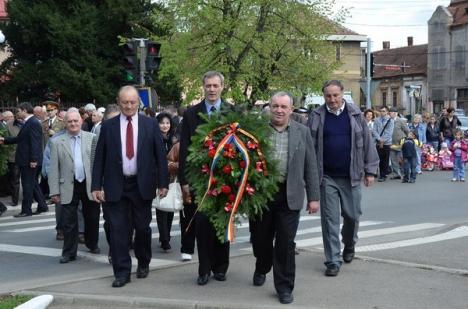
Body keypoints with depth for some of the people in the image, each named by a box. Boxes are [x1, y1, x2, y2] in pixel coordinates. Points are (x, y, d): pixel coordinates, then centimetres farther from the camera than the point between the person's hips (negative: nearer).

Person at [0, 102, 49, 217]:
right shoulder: (28, 122, 13)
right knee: (33, 184, 16)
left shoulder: (33, 123, -17)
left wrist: (33, 159, -24)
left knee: (28, 185, -1)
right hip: (26, 160, 10)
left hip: (29, 161, -10)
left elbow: (35, 142, -22)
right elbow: (20, 138, 21)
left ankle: (26, 210, 7)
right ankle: (42, 206, 23)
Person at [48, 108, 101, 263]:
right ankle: (69, 252, 12)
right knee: (68, 222, 2)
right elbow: (53, 169, 1)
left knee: (92, 218, 13)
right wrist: (54, 191, -5)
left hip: (90, 185, 1)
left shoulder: (92, 138, 3)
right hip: (69, 187, -1)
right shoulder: (57, 142, 3)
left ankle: (92, 244, 34)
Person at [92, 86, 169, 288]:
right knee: (118, 229, -1)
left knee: (142, 227, 9)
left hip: (142, 185, 0)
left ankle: (143, 263, 31)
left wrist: (163, 183, -2)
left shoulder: (150, 125, 2)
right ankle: (122, 271, 8)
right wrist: (96, 186, -3)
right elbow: (99, 158, 3)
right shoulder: (108, 126, 3)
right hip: (116, 186, 0)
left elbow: (160, 155, 3)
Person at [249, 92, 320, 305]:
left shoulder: (302, 132, 4)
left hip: (289, 196, 0)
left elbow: (311, 167, 4)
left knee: (286, 243, 0)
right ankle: (262, 268, 42)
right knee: (260, 238, 14)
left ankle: (284, 287, 12)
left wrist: (313, 197, 1)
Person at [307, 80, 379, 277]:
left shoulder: (355, 115, 3)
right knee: (330, 219, 0)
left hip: (351, 176, 1)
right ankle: (333, 261, 7)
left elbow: (367, 143, 6)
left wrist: (370, 170, 4)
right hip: (327, 177, -1)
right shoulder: (316, 117, 0)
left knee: (352, 215, 11)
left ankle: (349, 246, 40)